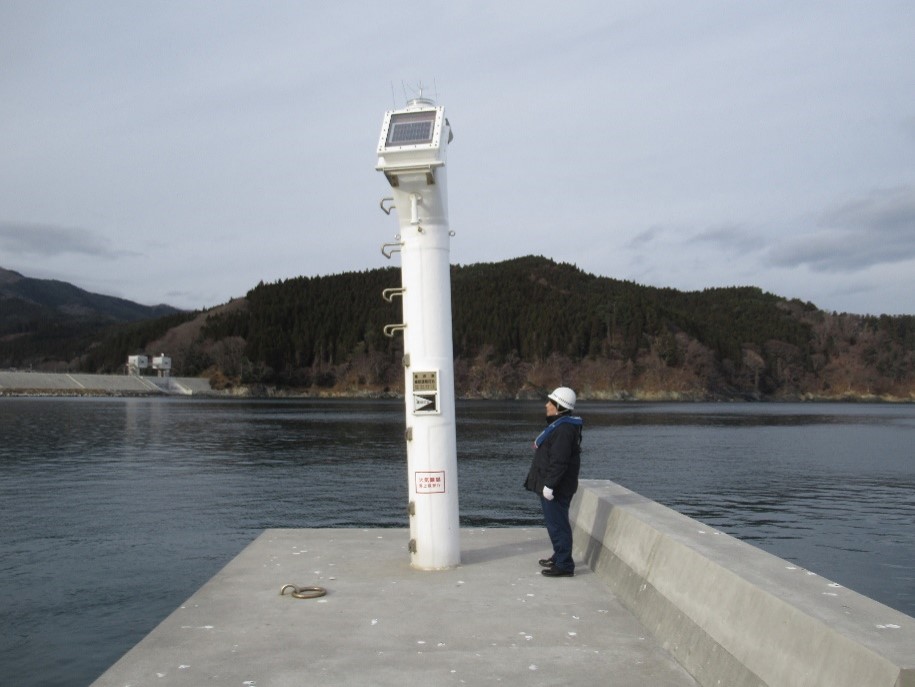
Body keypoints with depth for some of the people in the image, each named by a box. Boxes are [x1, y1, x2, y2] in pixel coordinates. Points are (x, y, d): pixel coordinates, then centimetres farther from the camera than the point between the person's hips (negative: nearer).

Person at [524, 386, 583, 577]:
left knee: (557, 524, -5)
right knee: (555, 522, 21)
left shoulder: (564, 429, -22)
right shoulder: (559, 425, 13)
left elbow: (559, 461, -26)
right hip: (551, 484, 11)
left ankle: (564, 565, 2)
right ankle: (559, 556, 34)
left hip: (556, 487, -11)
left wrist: (549, 485, -25)